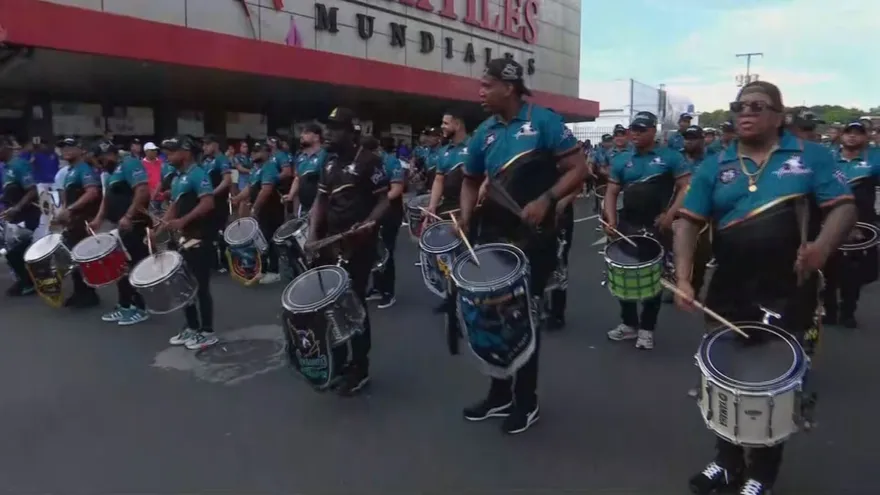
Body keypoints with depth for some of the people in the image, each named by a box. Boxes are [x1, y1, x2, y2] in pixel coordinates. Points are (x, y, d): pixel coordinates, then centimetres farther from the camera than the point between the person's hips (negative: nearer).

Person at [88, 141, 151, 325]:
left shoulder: (130, 164, -10)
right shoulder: (112, 173, 20)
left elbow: (143, 191, -23)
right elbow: (108, 198, 22)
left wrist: (128, 216, -28)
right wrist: (98, 219, 5)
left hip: (134, 225, -10)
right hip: (122, 226, 10)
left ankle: (140, 308, 4)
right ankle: (124, 306, 23)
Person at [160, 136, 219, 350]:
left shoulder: (198, 174, -12)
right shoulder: (176, 179, 16)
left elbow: (208, 203, -23)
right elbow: (174, 207, 20)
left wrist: (182, 221, -27)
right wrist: (159, 228, 7)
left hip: (199, 238, -10)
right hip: (183, 238, 10)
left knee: (200, 285, -3)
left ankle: (208, 332, 6)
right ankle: (192, 328, 24)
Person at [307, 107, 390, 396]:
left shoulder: (368, 161, -8)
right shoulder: (329, 163, 12)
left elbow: (384, 201, -9)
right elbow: (320, 201, 14)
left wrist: (368, 224, -27)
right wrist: (313, 235, 1)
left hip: (359, 245, -7)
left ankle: (360, 369, 13)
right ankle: (338, 361, 28)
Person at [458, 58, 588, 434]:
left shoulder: (543, 122, -9)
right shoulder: (484, 133, 6)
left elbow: (579, 169, -11)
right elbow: (471, 180, 17)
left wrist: (546, 200, -26)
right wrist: (466, 217, -1)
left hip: (533, 238, -5)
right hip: (492, 237, 6)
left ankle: (526, 402, 22)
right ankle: (499, 396, 29)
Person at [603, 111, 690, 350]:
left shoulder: (670, 157, -2)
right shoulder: (621, 160, 8)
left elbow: (685, 187, -7)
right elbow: (612, 192, 9)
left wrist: (670, 214, -20)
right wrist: (611, 220, -6)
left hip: (657, 227, -3)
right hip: (627, 226, 4)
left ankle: (647, 329, 17)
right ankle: (628, 323, 24)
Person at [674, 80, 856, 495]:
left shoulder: (811, 156, 0)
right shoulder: (714, 166, 4)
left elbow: (843, 208, -6)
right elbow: (689, 221, -1)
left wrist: (822, 247, -27)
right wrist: (683, 278, -14)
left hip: (788, 297, -2)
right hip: (730, 295, 3)